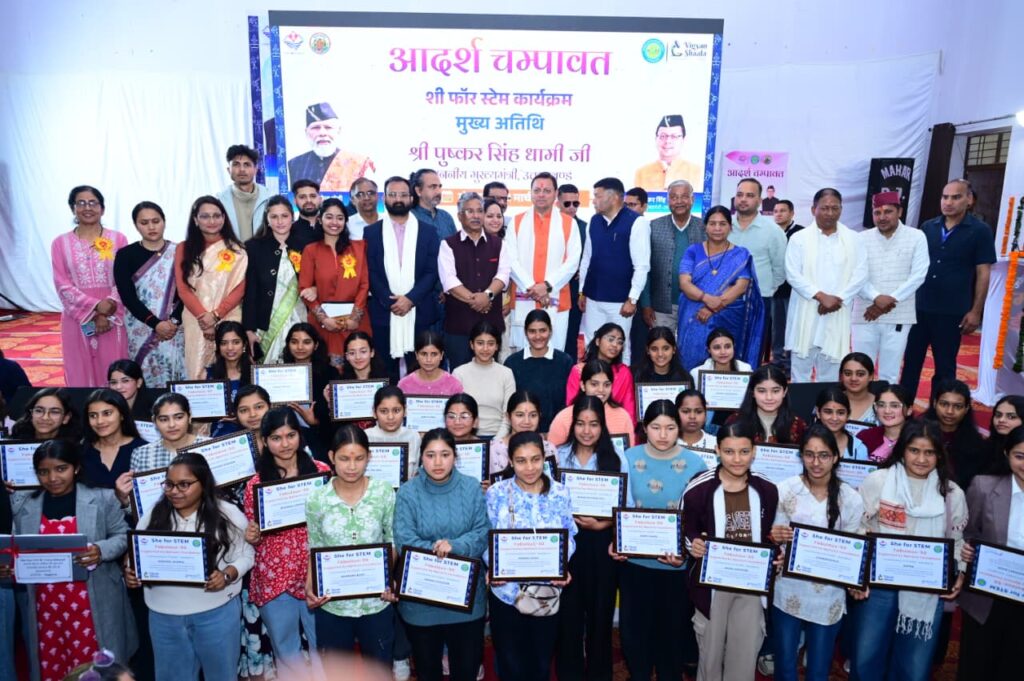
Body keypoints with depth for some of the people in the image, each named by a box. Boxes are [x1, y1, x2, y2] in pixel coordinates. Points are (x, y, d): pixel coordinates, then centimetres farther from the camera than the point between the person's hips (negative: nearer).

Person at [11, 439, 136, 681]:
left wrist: (101, 550, -19)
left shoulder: (102, 498, -5)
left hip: (90, 604, -3)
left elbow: (123, 536, -1)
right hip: (44, 604, 3)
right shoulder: (22, 503, 4)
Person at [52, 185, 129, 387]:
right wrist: (95, 306, -14)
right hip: (77, 319, 1)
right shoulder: (61, 243, 4)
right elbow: (62, 285, -1)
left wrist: (108, 314, -13)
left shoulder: (118, 239, 3)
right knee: (81, 374, 6)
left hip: (113, 319, -1)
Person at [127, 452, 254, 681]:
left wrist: (227, 575, -22)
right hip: (164, 614, 3)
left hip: (217, 612, -3)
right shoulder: (153, 516, 2)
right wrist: (131, 573, -13)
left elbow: (244, 555, -4)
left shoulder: (228, 514, -8)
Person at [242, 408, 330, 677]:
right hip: (274, 577, 1)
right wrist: (251, 537, -14)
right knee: (286, 652, 17)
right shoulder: (256, 483, -2)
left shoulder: (321, 471, -2)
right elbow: (253, 536, 7)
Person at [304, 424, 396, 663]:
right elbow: (315, 551, 2)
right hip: (331, 604, 1)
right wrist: (310, 587, -12)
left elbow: (393, 544, -1)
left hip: (376, 601, 0)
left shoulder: (384, 493, -9)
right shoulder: (316, 499, -7)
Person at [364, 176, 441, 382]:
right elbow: (370, 272, 2)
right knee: (386, 374, 3)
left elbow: (432, 272, 1)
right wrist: (389, 301, -10)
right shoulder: (371, 232, 8)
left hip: (420, 313, 0)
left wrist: (410, 299, -11)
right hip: (384, 313, 0)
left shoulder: (428, 232, 8)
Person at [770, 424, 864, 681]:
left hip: (828, 597, 1)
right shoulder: (784, 489, -8)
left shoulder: (851, 499, -5)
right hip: (788, 592, 0)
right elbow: (775, 537, -3)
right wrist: (775, 536, -25)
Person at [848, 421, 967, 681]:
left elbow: (956, 541, 13)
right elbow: (857, 530, -1)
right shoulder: (877, 481, -6)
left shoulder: (952, 494, 1)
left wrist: (958, 574, -2)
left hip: (928, 591, 2)